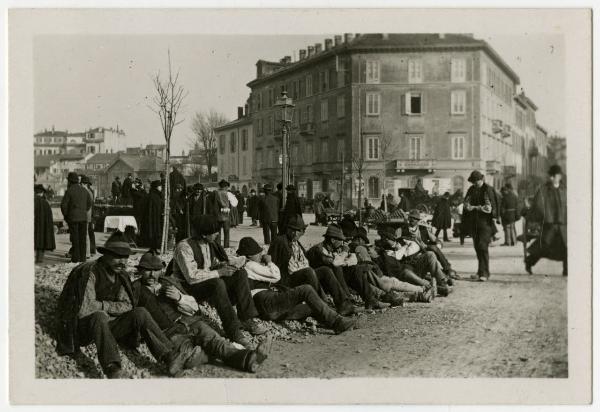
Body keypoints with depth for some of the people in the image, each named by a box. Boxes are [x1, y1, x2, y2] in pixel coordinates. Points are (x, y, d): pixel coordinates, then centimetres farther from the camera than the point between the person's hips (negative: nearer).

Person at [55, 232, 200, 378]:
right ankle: (112, 369, -54)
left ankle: (170, 357, -32)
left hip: (107, 326, 6)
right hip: (83, 327, -6)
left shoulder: (121, 275, 5)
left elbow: (128, 306, -1)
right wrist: (109, 306, -13)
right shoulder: (88, 272, -17)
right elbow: (84, 309, -26)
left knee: (140, 313, -17)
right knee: (98, 317, -39)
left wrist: (103, 306, -15)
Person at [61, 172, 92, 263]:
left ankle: (75, 258, 2)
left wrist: (65, 216, 3)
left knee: (75, 238, 0)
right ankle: (82, 258, 10)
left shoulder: (69, 191, -10)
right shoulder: (84, 190, 7)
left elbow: (63, 205, -10)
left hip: (73, 218, -4)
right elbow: (89, 203, 14)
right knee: (82, 238, 8)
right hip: (83, 217, 4)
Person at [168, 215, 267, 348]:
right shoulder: (184, 247, -20)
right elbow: (192, 277, -29)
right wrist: (219, 272, -27)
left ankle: (247, 320, -15)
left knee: (240, 274, -10)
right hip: (188, 287, -8)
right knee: (217, 283, -37)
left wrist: (228, 264, -8)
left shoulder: (210, 244, 4)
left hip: (209, 282, 8)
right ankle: (233, 330, -34)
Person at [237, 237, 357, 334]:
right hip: (267, 303, -10)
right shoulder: (249, 265, -3)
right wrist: (269, 262, 7)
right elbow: (276, 275, -8)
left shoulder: (254, 266, 29)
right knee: (306, 290, -21)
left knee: (312, 307, 1)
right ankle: (337, 322, -26)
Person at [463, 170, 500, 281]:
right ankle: (481, 271, 19)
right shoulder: (471, 190, 12)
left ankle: (484, 273, -10)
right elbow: (466, 204, 10)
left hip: (485, 222, -6)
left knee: (483, 246, -13)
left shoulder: (488, 189, -5)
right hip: (474, 223, 6)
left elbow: (489, 207, -10)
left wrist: (475, 207, -9)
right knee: (477, 247, 9)